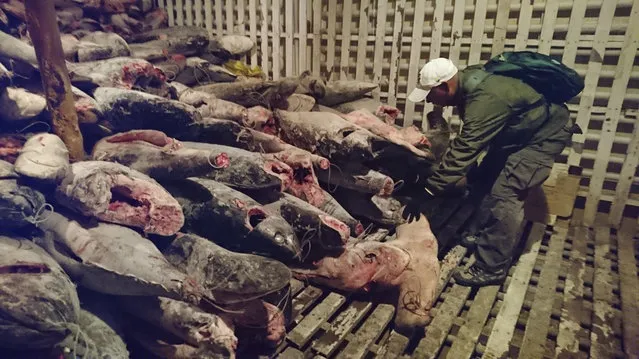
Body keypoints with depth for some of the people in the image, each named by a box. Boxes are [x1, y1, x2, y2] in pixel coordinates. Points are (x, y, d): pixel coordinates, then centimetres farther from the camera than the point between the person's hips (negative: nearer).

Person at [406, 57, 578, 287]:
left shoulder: (485, 100, -35)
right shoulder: (467, 84, -6)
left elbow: (462, 152, -37)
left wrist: (428, 190, -34)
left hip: (545, 133, -9)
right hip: (519, 130, 9)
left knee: (504, 194, -18)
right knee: (481, 179, 7)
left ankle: (491, 269, -9)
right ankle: (480, 234, 25)